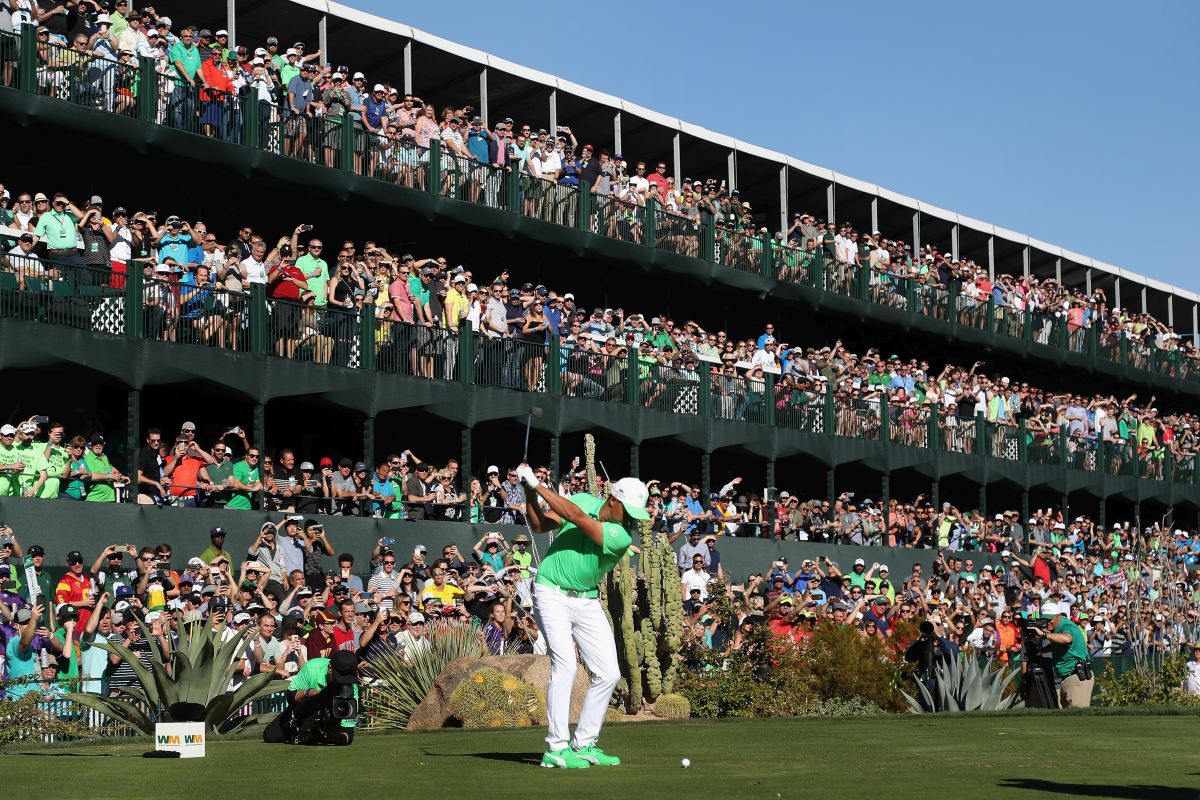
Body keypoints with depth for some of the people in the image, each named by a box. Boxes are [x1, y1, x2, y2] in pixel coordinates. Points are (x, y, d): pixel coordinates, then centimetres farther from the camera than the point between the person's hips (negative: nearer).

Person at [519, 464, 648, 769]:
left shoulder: (622, 536, -13)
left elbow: (577, 517, -23)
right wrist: (530, 491, -17)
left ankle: (584, 745, 13)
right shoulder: (583, 500, -5)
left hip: (587, 602, 3)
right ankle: (556, 749, -17)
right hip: (552, 593, -3)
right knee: (565, 664, -18)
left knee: (608, 673, -1)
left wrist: (538, 484, -21)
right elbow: (540, 525, -2)